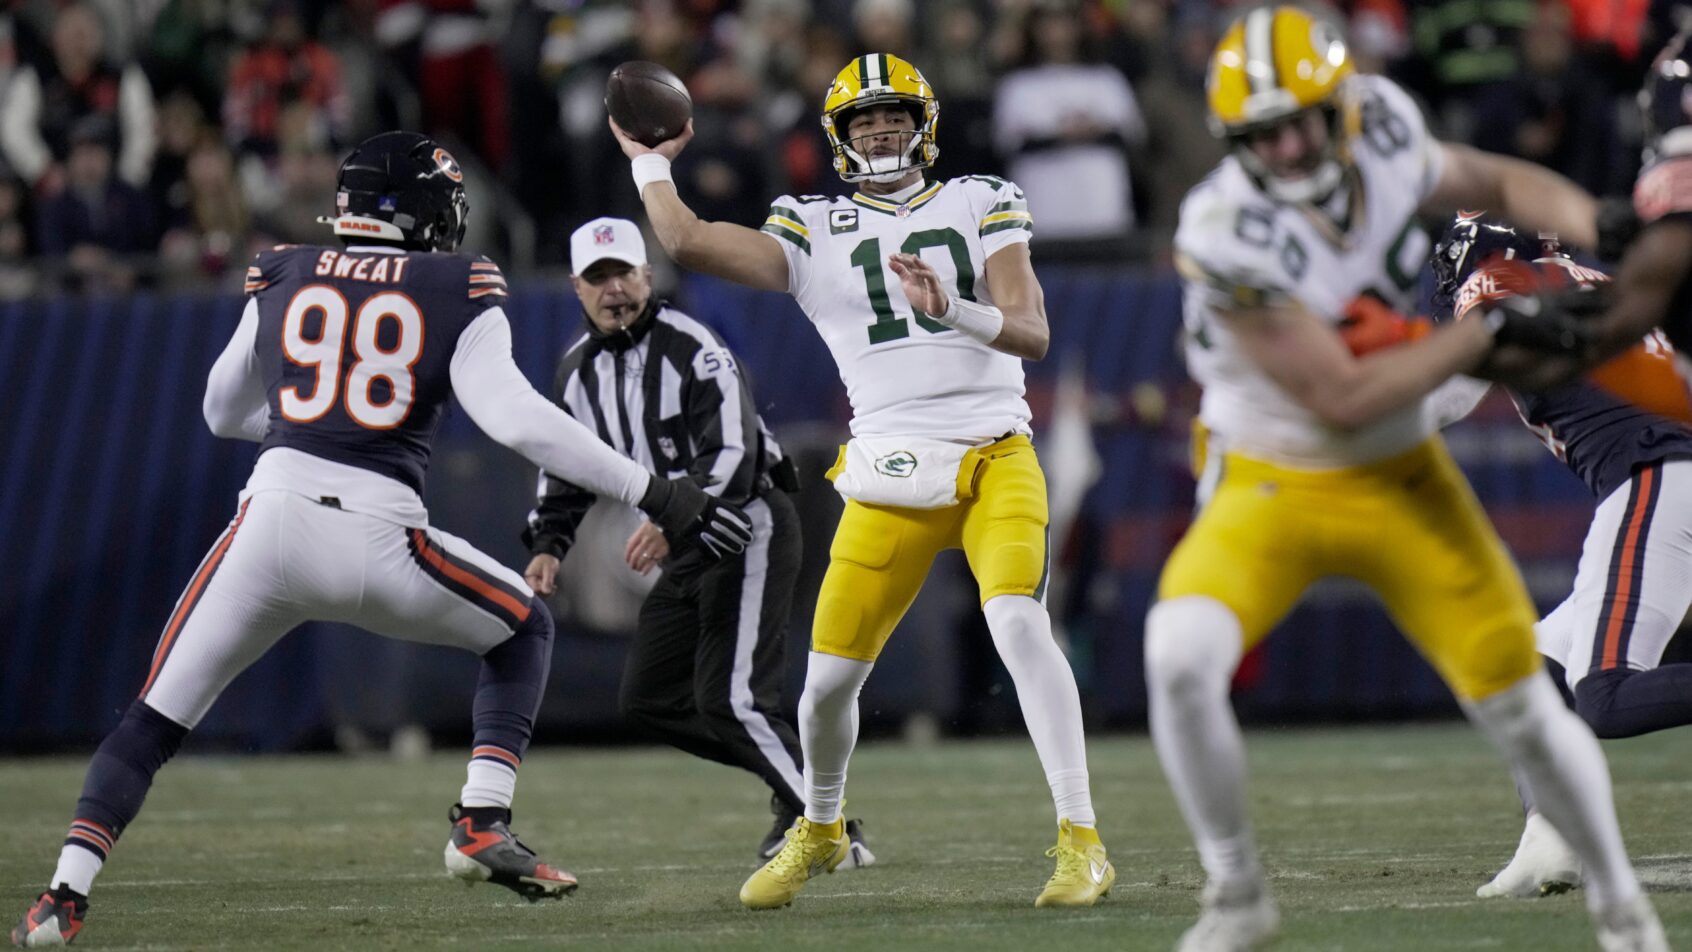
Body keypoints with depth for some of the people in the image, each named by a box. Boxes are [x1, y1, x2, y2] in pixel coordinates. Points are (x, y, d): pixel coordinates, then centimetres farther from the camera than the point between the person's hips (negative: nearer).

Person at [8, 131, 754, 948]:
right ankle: (483, 823, 9)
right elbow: (517, 419, -7)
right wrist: (655, 496, -7)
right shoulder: (456, 296, 5)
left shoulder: (280, 280, 15)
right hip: (378, 542, -2)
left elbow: (223, 411, 27)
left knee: (155, 720, 12)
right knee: (524, 629, 24)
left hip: (272, 523, 2)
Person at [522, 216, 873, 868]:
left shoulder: (690, 349, -17)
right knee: (647, 699, 8)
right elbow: (565, 471, 16)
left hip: (749, 526, -9)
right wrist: (547, 546, -1)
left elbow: (734, 453, -26)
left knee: (729, 699, -19)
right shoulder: (579, 370, 7)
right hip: (688, 546, 9)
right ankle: (793, 782, 16)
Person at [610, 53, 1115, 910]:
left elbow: (1032, 332, -3)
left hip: (995, 460, -1)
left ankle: (1080, 840, -21)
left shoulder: (980, 205, 8)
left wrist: (953, 310, -22)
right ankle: (818, 832, 31)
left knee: (1018, 622, -25)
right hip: (892, 477, 1)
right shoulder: (813, 231, 9)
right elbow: (686, 242, -2)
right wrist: (649, 162, 15)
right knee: (830, 673, 1)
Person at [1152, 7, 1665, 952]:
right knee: (1181, 657, -29)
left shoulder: (1383, 139, -11)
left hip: (1404, 482, 4)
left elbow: (1498, 181, 11)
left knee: (1520, 707, 3)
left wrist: (1593, 231, -7)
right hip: (1271, 485, -4)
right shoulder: (1229, 235, -26)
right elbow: (1343, 400, -24)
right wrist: (1486, 334, -23)